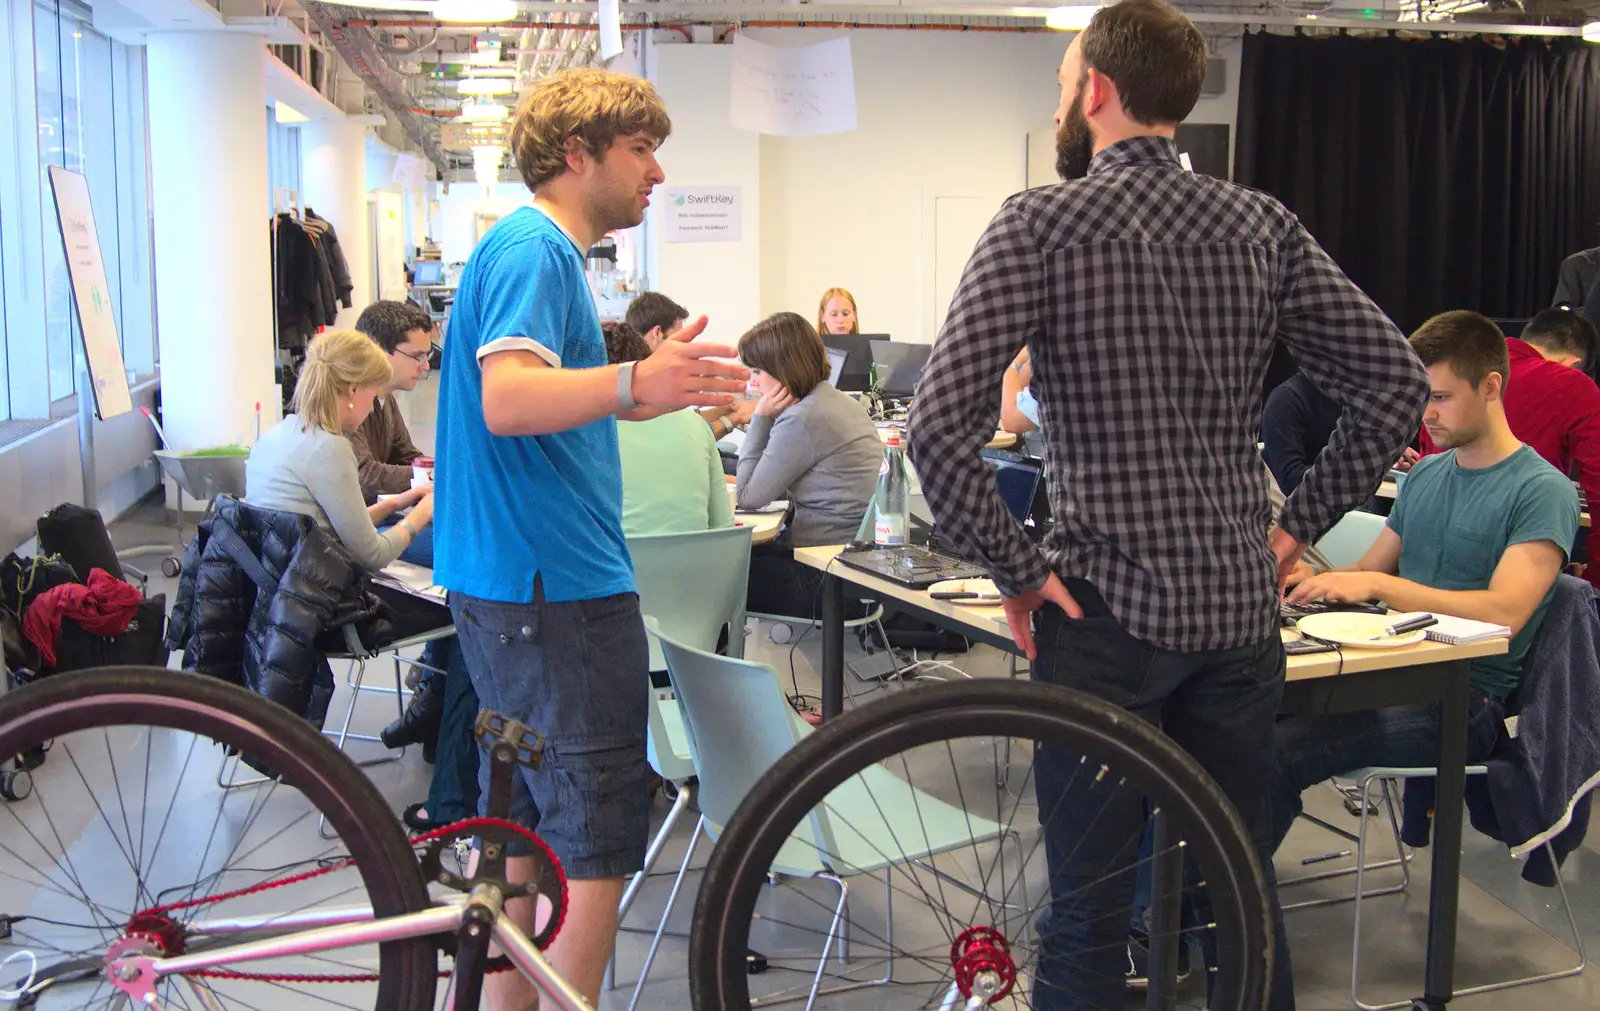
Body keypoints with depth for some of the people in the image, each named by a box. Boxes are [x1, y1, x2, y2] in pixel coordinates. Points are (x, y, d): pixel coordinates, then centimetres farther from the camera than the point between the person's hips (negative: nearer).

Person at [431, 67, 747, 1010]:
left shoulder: (538, 248, 19)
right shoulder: (534, 250, -14)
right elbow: (507, 400, -29)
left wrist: (653, 381, 26)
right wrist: (631, 384, -44)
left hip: (511, 584, 11)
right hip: (559, 584, -11)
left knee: (525, 831, 17)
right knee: (598, 846, -4)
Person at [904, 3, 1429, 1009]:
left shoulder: (1039, 223, -9)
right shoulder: (1263, 224, 4)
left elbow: (942, 423, -20)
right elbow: (1397, 381, 2)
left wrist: (1018, 569, -10)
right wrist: (1299, 525, 8)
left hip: (1109, 612, -5)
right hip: (1242, 608, 5)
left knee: (1088, 913, 5)